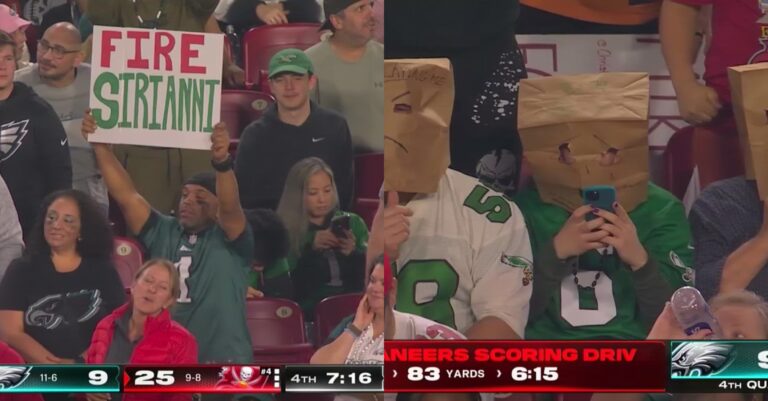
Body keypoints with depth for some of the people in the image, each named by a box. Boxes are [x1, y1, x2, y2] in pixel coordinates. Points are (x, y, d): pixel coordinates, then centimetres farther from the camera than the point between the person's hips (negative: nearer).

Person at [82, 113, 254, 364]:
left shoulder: (229, 239, -2)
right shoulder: (163, 232, 10)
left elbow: (230, 208, -23)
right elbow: (126, 195, 2)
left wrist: (222, 162, -42)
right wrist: (100, 147, -9)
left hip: (222, 360, -5)